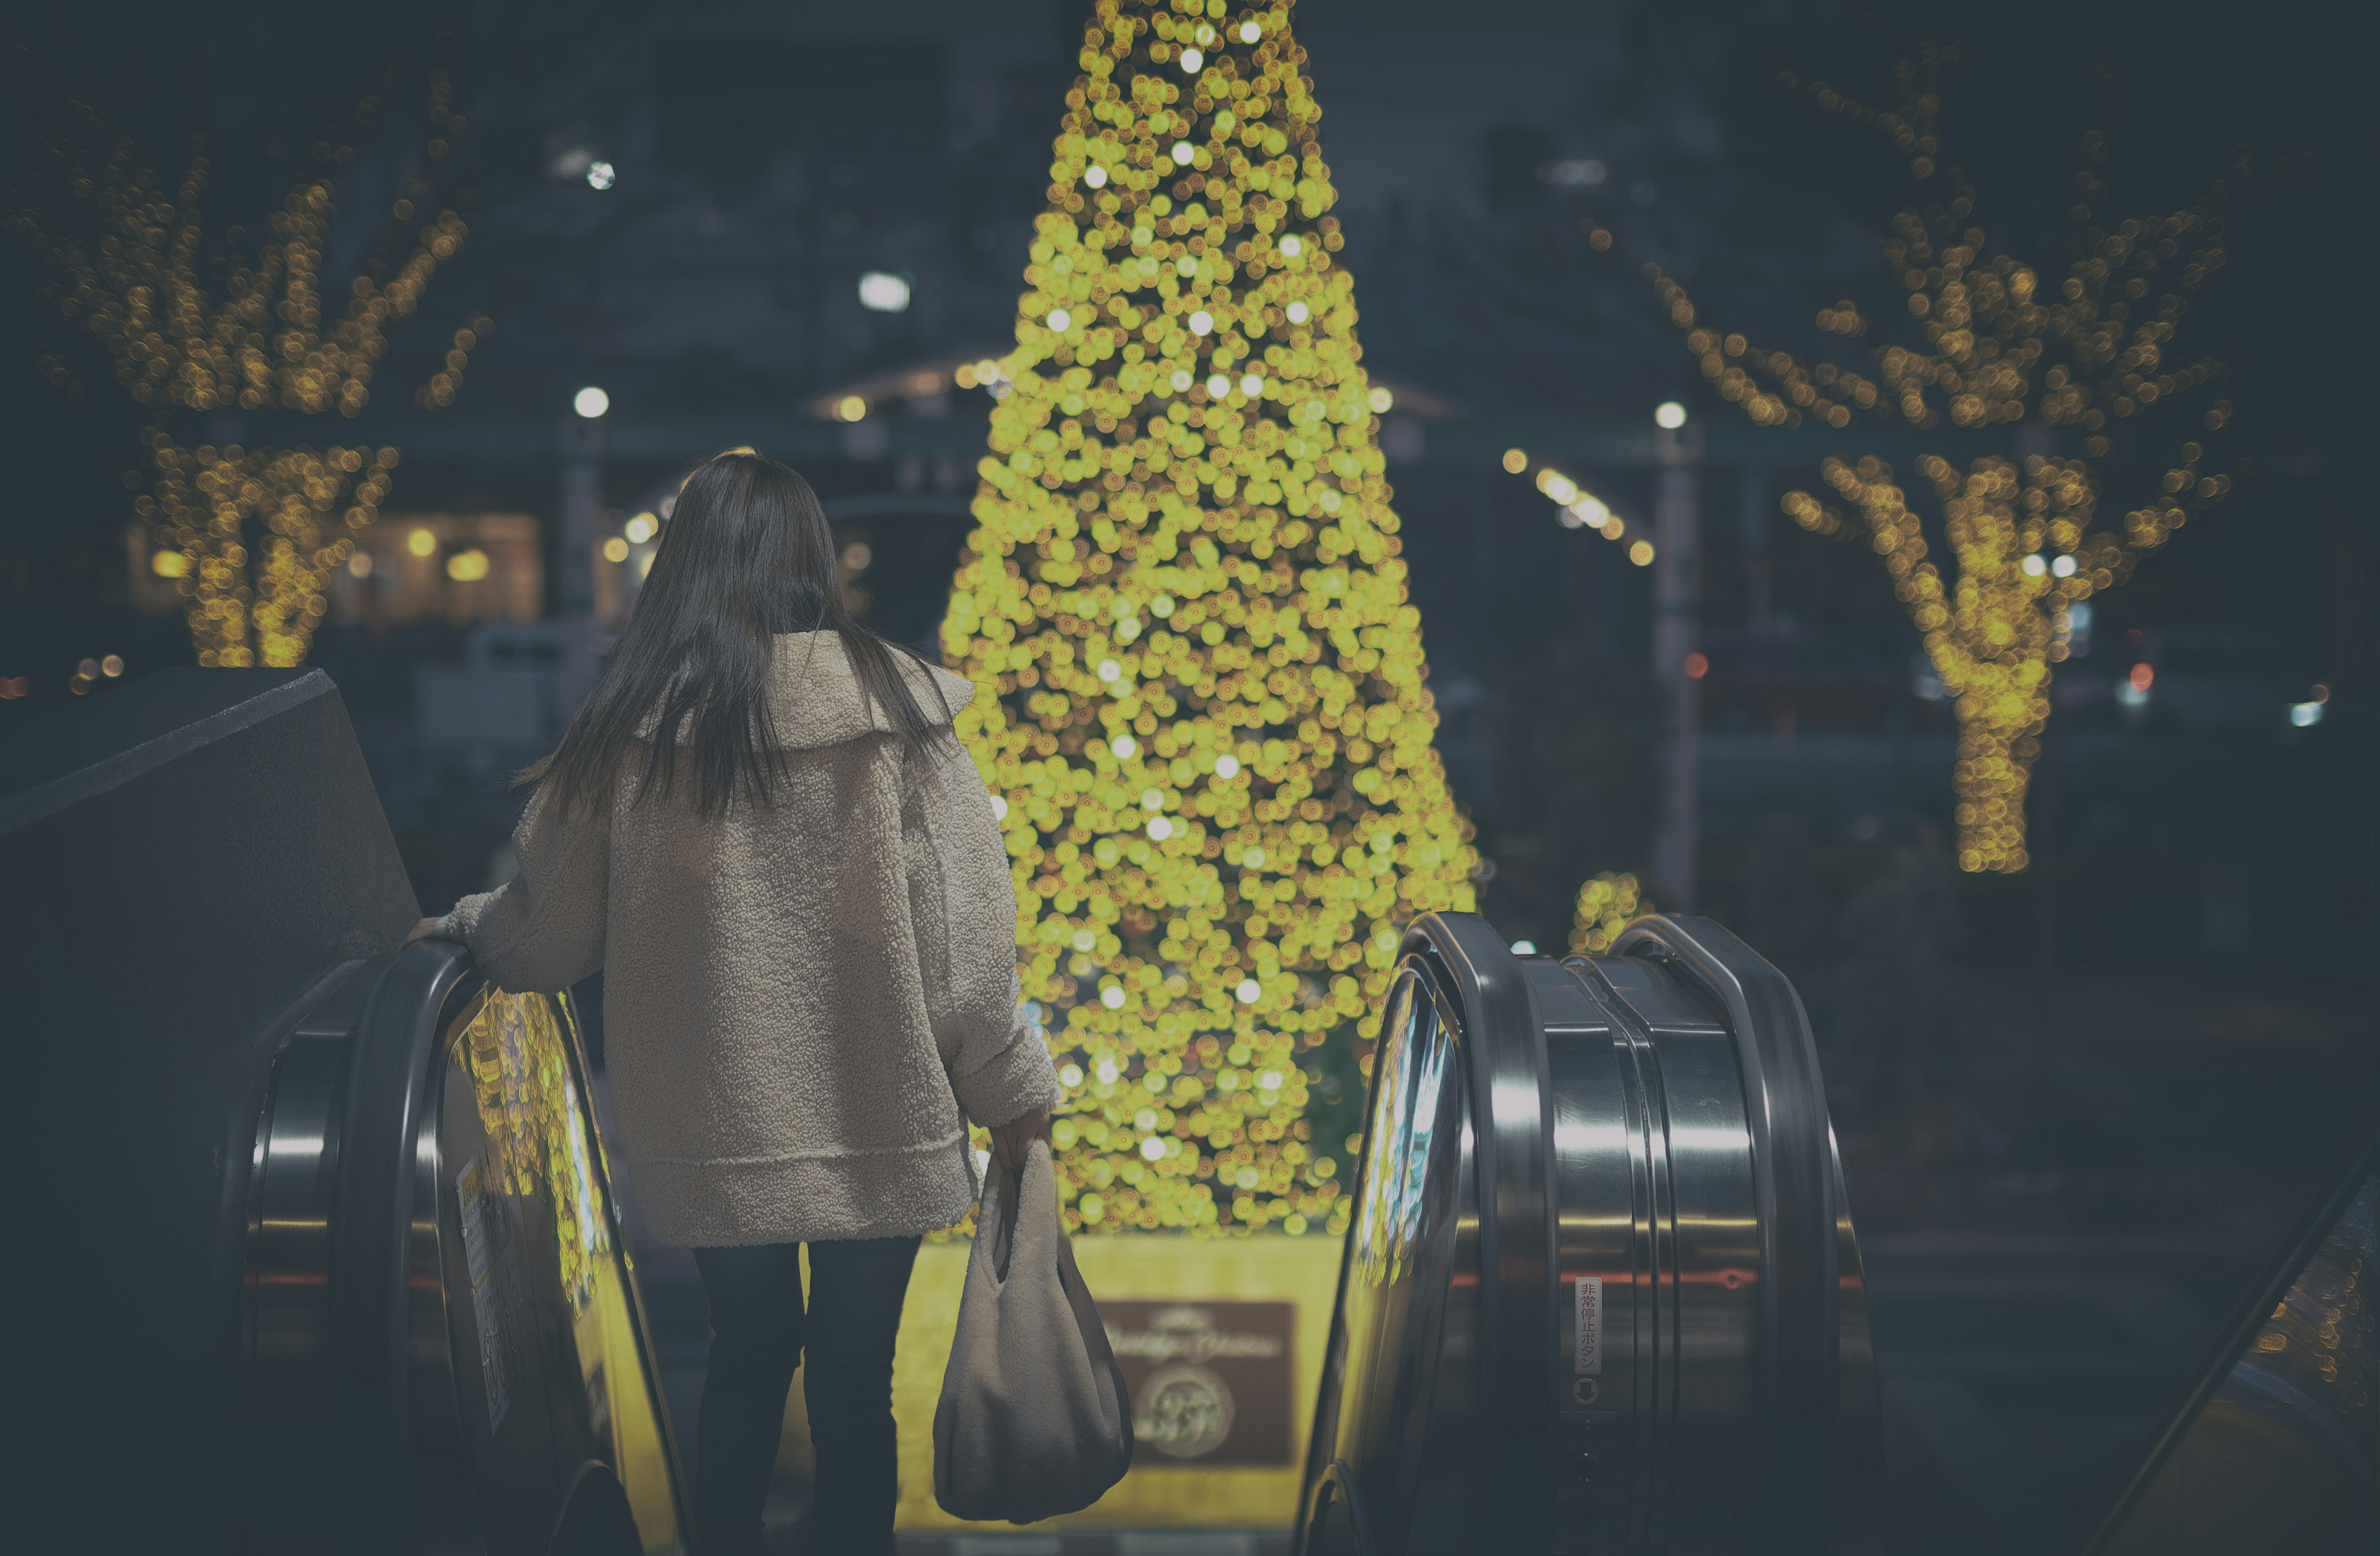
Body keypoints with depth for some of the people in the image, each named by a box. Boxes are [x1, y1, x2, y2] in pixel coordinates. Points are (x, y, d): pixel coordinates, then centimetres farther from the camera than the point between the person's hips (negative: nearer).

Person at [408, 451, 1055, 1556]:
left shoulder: (630, 727, -7)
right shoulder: (893, 708, -10)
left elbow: (551, 935, 3)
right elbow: (966, 930, -9)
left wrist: (466, 927, 25)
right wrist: (1010, 1093, 3)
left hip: (711, 1133, 1)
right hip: (879, 1130, -1)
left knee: (748, 1354, 20)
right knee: (854, 1379, 12)